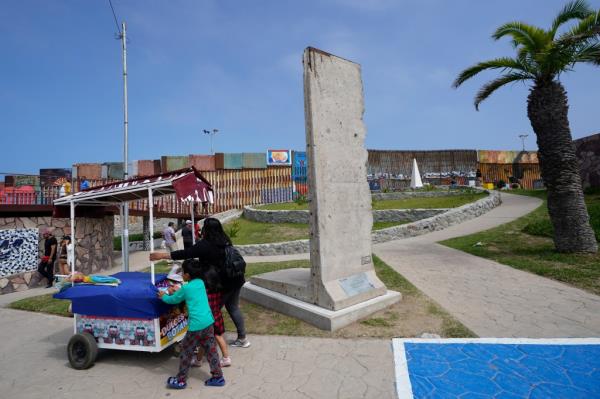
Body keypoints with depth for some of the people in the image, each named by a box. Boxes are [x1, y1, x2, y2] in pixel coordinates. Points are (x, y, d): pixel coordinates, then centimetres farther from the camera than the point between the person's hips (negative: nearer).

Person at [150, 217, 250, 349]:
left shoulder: (205, 245, -17)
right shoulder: (225, 241, 6)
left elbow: (185, 253, -16)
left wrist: (162, 255, -10)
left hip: (221, 283, -8)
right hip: (235, 280, 8)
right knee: (233, 308, 19)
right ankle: (242, 338, 27)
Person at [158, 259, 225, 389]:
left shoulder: (185, 288, -7)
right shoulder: (201, 283, 9)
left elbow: (173, 300, 10)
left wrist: (163, 296, 28)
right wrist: (176, 293, 35)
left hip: (196, 325, -6)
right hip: (209, 322, 6)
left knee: (186, 351, 12)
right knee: (211, 349, 13)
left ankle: (181, 380, 24)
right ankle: (218, 377, 19)